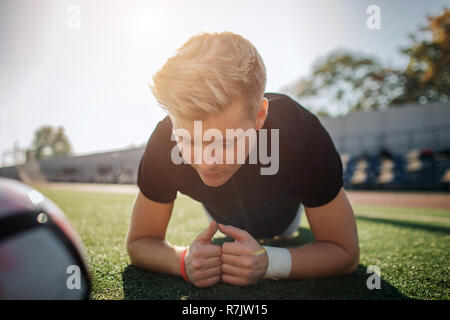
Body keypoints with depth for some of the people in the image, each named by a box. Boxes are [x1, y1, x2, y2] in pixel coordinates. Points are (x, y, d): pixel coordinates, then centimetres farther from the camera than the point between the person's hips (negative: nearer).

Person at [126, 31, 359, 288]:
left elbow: (345, 252, -35)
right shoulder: (164, 142, -41)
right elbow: (139, 242, -28)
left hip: (284, 208, 0)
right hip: (227, 218, 1)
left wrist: (268, 263, -52)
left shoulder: (302, 134, -46)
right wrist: (183, 261, -50)